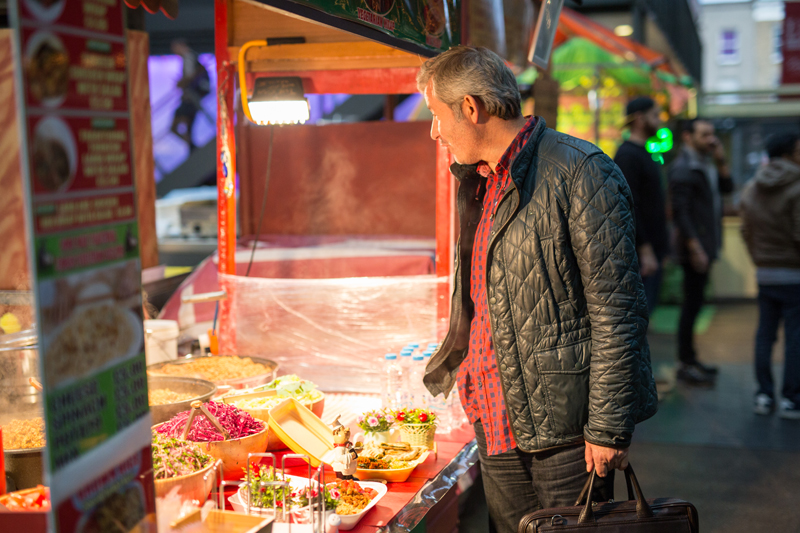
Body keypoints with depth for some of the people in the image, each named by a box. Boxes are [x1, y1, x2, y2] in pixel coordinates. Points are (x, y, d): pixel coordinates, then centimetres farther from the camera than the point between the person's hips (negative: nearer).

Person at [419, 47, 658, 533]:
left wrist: (608, 426, -17)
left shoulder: (578, 171, -13)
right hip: (496, 426, 8)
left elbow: (617, 308, -16)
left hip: (565, 429, -7)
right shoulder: (477, 184, 13)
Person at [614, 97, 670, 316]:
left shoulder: (643, 154, 17)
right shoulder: (627, 156, -15)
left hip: (651, 250, 10)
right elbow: (629, 208, -21)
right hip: (639, 252, -10)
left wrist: (661, 247, 19)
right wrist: (645, 250, -23)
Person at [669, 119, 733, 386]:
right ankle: (686, 364, 1)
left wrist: (720, 161, 0)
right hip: (694, 247, -9)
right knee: (692, 304, -5)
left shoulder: (705, 164, 16)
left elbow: (727, 187, 14)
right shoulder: (683, 168, -13)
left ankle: (690, 360, 21)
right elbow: (680, 212, -19)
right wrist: (695, 248, -23)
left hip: (706, 245, 9)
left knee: (695, 303, 13)